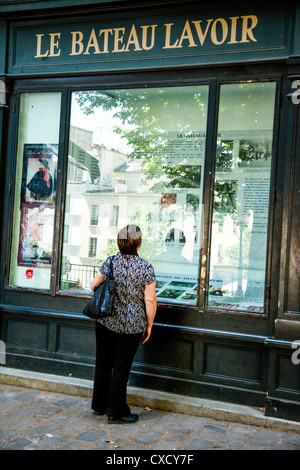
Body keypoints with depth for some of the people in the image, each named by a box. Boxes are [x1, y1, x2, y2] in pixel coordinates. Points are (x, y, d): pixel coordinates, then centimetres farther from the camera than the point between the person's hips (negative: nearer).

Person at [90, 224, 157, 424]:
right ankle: (116, 412, 17)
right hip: (131, 326, -3)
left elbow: (94, 285, 6)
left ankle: (99, 405, 33)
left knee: (103, 363, 17)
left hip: (106, 322, 4)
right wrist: (149, 325, -1)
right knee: (121, 368, 6)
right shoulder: (146, 267, -13)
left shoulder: (110, 262, -4)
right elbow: (150, 300, -13)